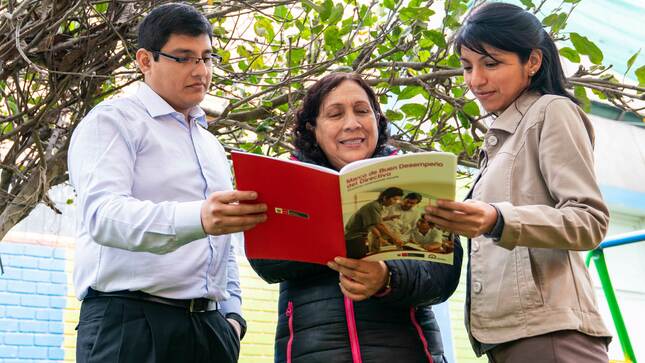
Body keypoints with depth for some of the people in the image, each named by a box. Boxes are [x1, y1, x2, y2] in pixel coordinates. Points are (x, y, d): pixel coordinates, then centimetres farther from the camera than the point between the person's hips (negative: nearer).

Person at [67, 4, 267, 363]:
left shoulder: (212, 146, 22)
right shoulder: (112, 120, -1)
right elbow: (103, 214, -18)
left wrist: (232, 313, 10)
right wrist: (197, 219, -34)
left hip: (208, 326, 6)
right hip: (129, 320, -6)